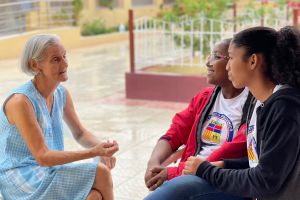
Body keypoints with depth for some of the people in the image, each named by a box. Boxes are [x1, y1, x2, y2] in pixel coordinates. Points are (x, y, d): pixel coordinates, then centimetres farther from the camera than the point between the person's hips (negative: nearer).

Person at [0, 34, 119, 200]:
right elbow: (42, 157, -23)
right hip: (19, 178, -7)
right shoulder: (21, 101, -21)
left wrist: (102, 149, -9)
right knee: (100, 173, -21)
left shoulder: (62, 94, 2)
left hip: (47, 172, 7)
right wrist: (93, 152, -29)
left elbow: (80, 133, 13)